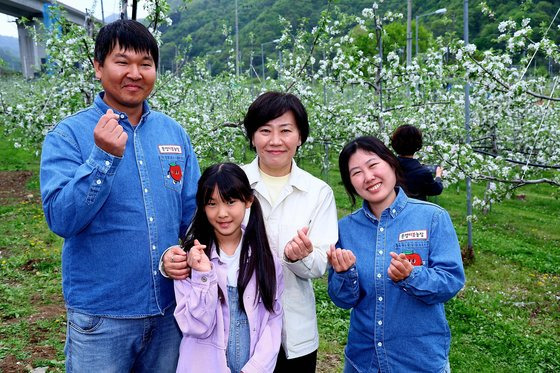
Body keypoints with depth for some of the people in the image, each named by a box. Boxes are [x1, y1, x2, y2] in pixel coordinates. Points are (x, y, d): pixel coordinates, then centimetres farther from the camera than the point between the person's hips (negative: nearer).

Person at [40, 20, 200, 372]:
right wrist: (104, 156, -27)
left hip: (170, 306, 4)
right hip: (100, 314, -3)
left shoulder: (174, 133, 2)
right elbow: (61, 219, -17)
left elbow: (193, 210, 8)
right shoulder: (67, 135, -8)